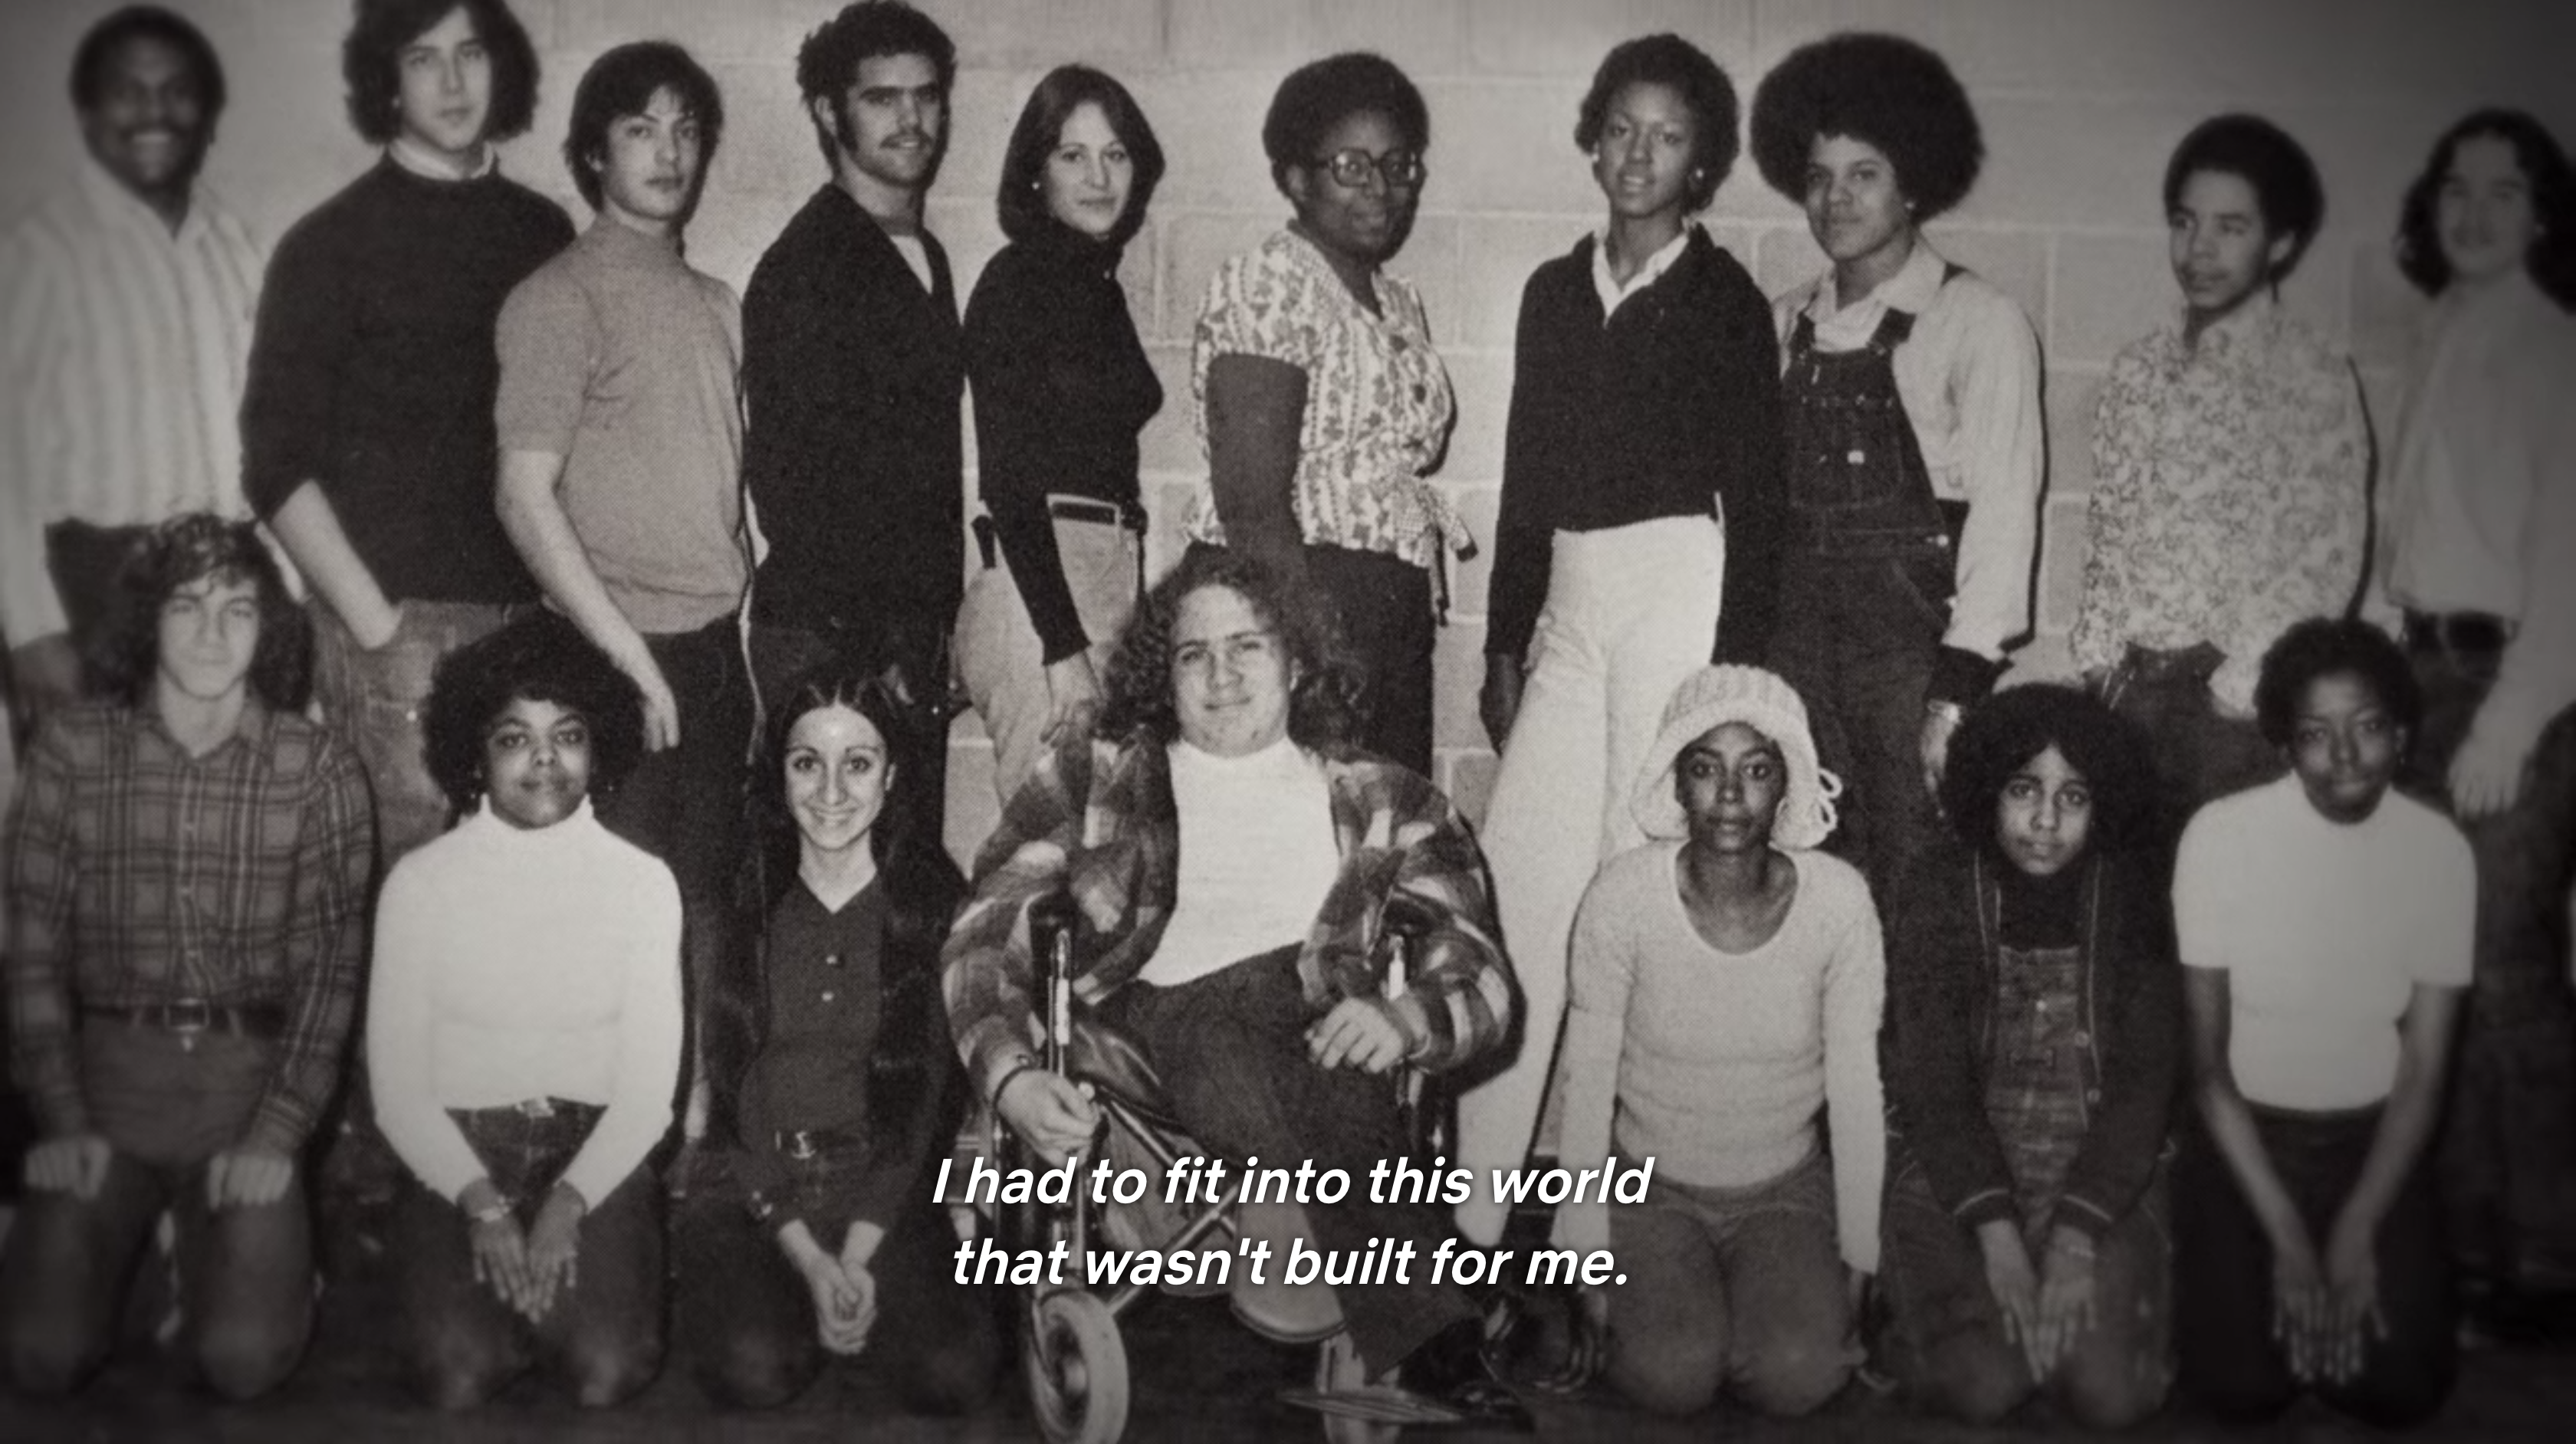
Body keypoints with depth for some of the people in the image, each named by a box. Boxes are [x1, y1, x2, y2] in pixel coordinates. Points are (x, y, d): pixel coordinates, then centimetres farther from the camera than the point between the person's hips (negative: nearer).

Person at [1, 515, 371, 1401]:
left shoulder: (319, 770, -1)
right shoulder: (72, 751, 2)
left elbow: (330, 962, -3)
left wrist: (277, 1132, -12)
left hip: (253, 1076, -1)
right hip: (103, 1070, 1)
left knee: (243, 1359, -16)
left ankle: (231, 1242, 18)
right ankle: (132, 1230, 20)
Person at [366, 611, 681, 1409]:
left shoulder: (643, 883, 0)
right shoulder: (419, 884, -1)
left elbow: (649, 1085, -2)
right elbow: (396, 1081, -2)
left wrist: (566, 1204, -16)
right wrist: (481, 1204, -15)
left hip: (597, 1155, 0)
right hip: (458, 1155, 0)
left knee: (605, 1374, -21)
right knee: (458, 1377, -23)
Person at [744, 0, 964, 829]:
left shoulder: (925, 257, 16)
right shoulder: (806, 265, -10)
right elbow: (788, 474, -14)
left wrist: (940, 628, 14)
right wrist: (866, 652, -16)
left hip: (914, 628, 8)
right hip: (829, 635, -8)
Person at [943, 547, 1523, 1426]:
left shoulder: (1382, 804, 19)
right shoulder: (1096, 778, 18)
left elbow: (1483, 978, 9)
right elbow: (983, 938, 7)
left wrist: (1406, 1017, -16)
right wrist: (1009, 1075, -14)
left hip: (1317, 1053, 1)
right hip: (1140, 1045, -1)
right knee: (1220, 1026, -35)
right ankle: (1430, 1340, -41)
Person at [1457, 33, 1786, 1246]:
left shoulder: (1724, 300, 1)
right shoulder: (1555, 291, 15)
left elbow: (1755, 488, -2)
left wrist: (1739, 662, -9)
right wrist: (1503, 643, 14)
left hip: (1679, 587, -4)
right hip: (1569, 599, 5)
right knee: (1517, 882, -1)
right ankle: (1480, 1193, 5)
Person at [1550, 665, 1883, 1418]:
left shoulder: (1838, 899, -14)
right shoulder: (1623, 895, -17)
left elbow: (1856, 1089, -6)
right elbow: (1587, 1081, -8)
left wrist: (1858, 1258, -2)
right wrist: (1586, 1258, -6)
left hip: (1787, 1188, 1)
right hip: (1649, 1184, -1)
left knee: (1797, 1377, -22)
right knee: (1673, 1375, -23)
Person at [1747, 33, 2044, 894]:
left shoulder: (1979, 323, -3)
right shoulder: (1785, 324, 14)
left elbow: (2002, 513, -9)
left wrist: (1960, 687, -17)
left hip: (1914, 635, -4)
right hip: (1792, 627, 4)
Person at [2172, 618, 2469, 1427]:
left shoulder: (2440, 850, -9)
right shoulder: (2221, 836, -16)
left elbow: (2424, 1067, -5)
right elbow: (2207, 1059, -10)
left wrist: (2356, 1234, -14)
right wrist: (2284, 1236, -15)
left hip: (2374, 1141, 2)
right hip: (2245, 1134, -1)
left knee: (2401, 1390, -13)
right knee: (2241, 1388, -15)